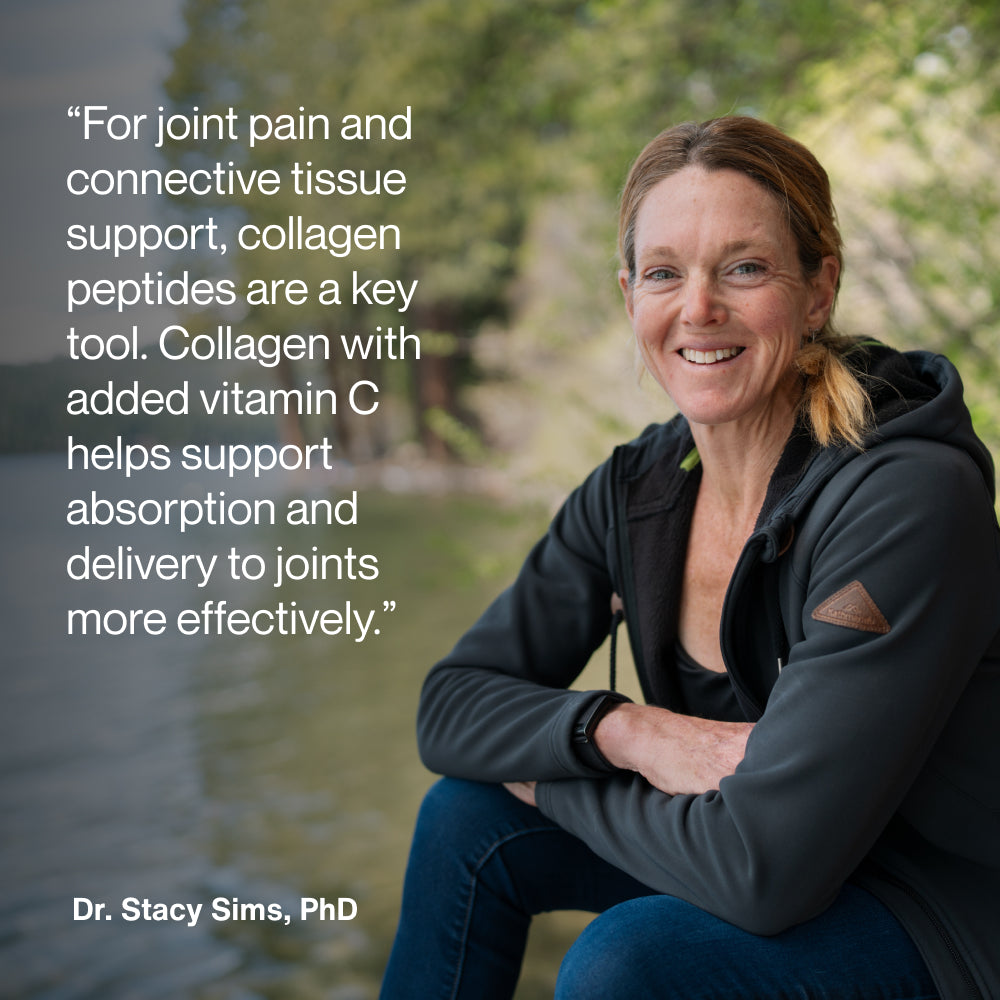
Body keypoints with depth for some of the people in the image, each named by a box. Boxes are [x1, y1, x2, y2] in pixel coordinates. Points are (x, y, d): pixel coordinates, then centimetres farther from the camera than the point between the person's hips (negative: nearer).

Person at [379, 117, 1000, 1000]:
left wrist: (540, 776, -15)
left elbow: (763, 864, -32)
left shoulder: (909, 498, -28)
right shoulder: (637, 488, -6)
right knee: (468, 814, -4)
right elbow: (451, 705, -4)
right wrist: (628, 731, -23)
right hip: (781, 867, 6)